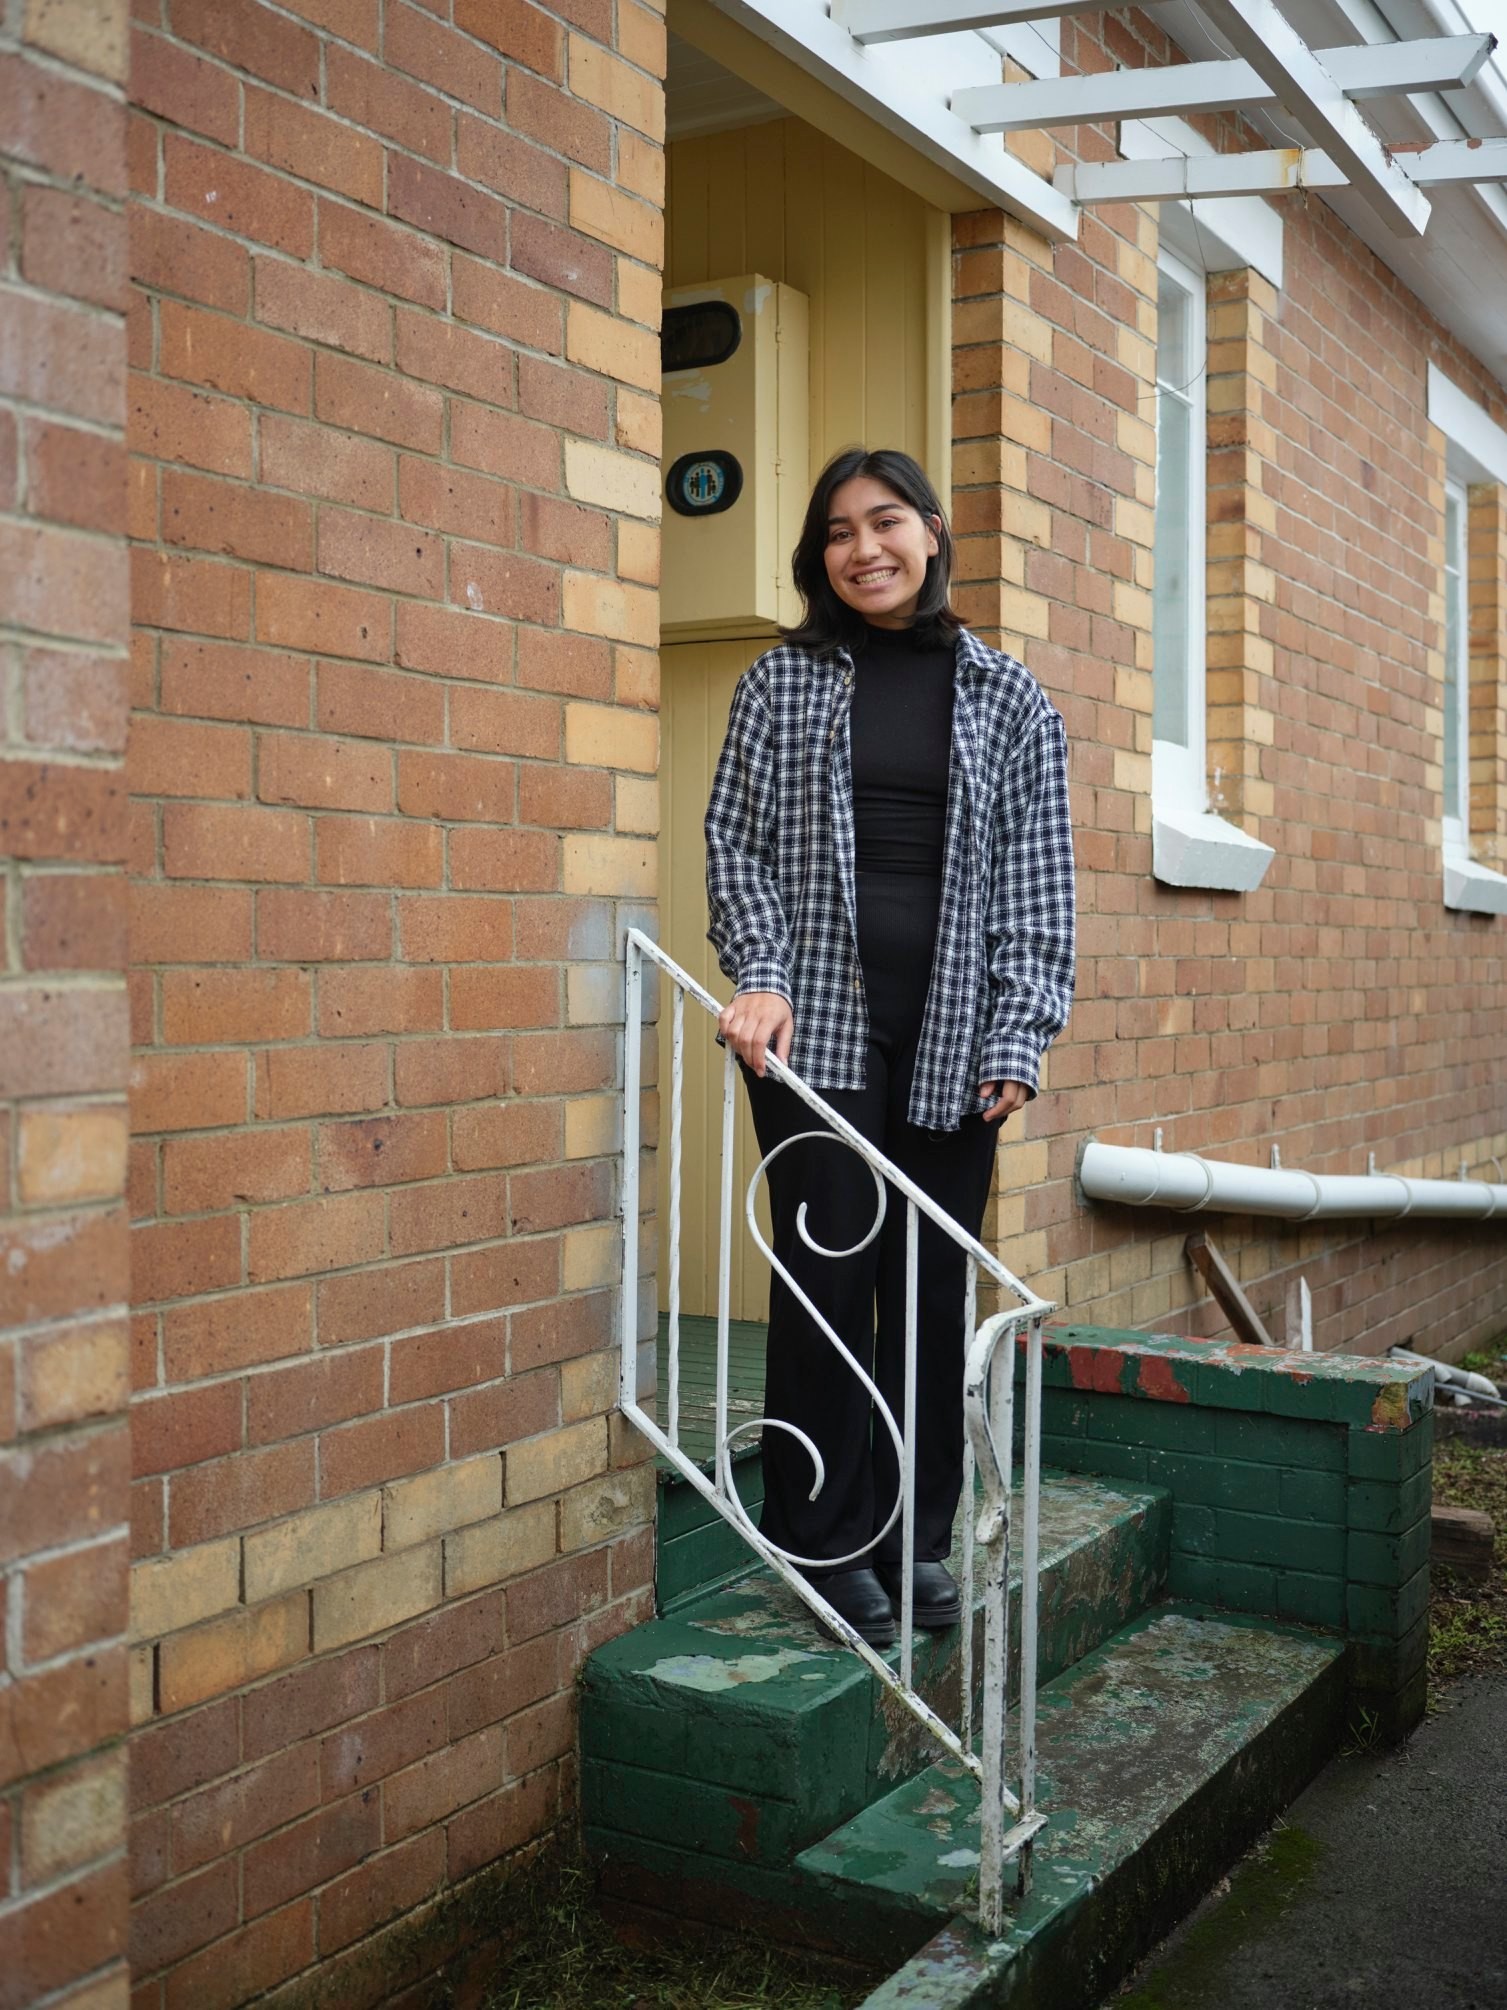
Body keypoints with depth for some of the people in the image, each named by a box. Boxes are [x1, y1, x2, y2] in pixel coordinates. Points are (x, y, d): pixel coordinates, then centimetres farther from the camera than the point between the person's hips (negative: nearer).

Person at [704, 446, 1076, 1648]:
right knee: (828, 1272, -1)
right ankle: (829, 1539, 12)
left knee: (933, 1285, 6)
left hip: (952, 1035, 1)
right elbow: (737, 841, 4)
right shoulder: (783, 683, 8)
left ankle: (918, 1534, 21)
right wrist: (762, 977, -10)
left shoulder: (1009, 699, 9)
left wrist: (1018, 1036, -2)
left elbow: (1038, 883, 6)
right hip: (818, 1025, -1)